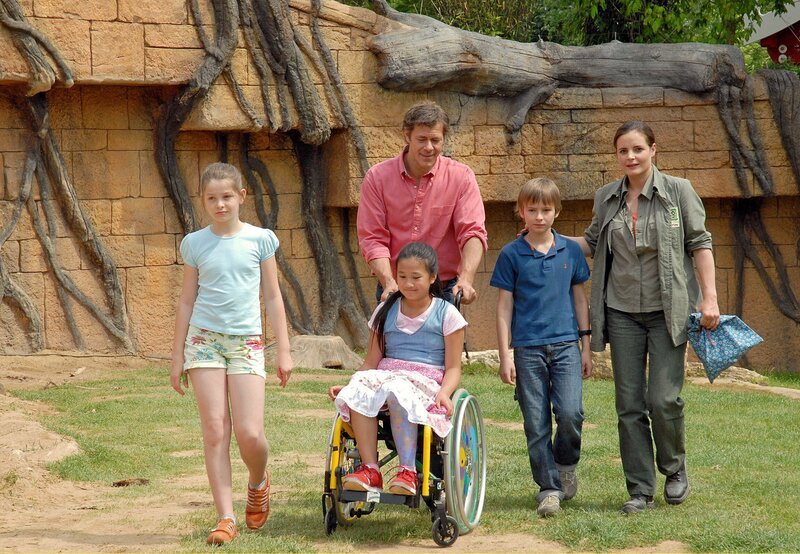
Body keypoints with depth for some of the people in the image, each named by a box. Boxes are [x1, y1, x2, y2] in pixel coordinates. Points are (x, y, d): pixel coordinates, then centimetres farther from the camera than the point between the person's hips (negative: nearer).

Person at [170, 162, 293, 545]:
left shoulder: (260, 239, 4)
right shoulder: (195, 244, 6)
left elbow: (272, 297, 8)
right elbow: (187, 301, 11)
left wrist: (284, 350, 4)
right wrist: (177, 356, 9)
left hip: (247, 342, -1)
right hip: (204, 340, 1)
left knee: (249, 433, -10)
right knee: (215, 431, -4)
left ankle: (258, 483, 23)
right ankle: (226, 518, -2)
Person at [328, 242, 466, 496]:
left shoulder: (446, 314, 7)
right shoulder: (386, 311, 18)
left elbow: (453, 367, 2)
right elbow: (371, 362, 14)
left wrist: (444, 393, -19)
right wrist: (347, 386, -4)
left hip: (426, 382, -3)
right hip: (385, 376, 3)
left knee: (397, 391, -40)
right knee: (358, 392, -33)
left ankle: (408, 471, -40)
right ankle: (370, 469, -37)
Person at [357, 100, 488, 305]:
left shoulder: (461, 177, -1)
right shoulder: (377, 177, -1)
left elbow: (473, 232, -9)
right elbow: (372, 238, -5)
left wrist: (466, 279, -26)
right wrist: (389, 283, -19)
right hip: (394, 290, 0)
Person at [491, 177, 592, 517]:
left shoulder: (571, 251, 7)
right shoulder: (511, 255, 1)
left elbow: (579, 298, 14)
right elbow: (504, 306, 3)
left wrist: (586, 346, 11)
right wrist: (505, 356, -1)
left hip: (566, 345, 1)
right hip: (528, 349, -1)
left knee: (570, 413, -14)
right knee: (536, 424, 1)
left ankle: (566, 464, 13)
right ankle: (549, 487, 10)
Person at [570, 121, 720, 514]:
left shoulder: (678, 191, -1)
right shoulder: (606, 198, 8)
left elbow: (700, 244, 0)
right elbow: (592, 243, 20)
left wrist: (709, 297, -7)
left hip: (668, 310, -3)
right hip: (622, 312, 3)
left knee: (663, 399, -10)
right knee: (629, 404, 2)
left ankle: (675, 469, 17)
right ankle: (640, 489, 9)